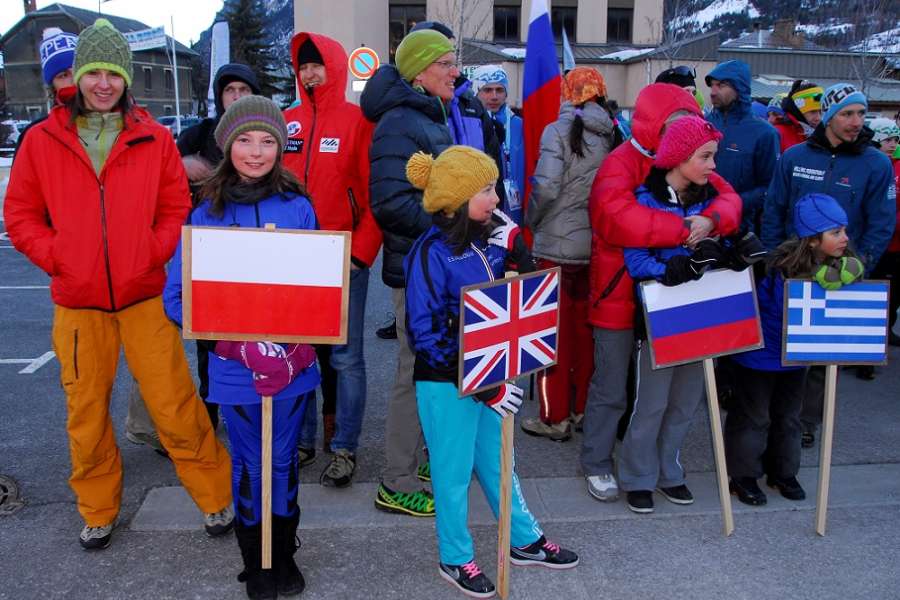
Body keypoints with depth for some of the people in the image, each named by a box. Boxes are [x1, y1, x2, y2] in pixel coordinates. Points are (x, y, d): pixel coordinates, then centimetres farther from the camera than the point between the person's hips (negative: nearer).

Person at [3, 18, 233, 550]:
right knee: (86, 412, 10)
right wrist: (55, 256, -6)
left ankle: (216, 498, 15)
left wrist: (154, 252, -10)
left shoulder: (155, 139, 1)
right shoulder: (43, 140, 3)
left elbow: (177, 207, 4)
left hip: (146, 297, -1)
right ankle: (97, 511, 29)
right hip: (78, 303, 2)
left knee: (176, 405, -2)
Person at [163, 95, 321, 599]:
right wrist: (241, 343, -17)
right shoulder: (207, 214, -2)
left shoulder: (298, 207, -1)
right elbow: (180, 295, -5)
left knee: (283, 460, 13)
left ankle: (283, 555, 33)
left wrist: (298, 345, -13)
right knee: (249, 463, 12)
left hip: (293, 362, 1)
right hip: (234, 364, 0)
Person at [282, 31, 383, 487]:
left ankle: (343, 448, 12)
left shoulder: (358, 121, -2)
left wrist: (360, 251, -13)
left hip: (344, 260, -4)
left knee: (344, 356, 1)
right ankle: (302, 438, 24)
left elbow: (375, 193, -6)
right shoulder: (286, 122, 10)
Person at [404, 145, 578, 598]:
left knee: (497, 463, 22)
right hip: (445, 382, -6)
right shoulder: (430, 253, -18)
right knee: (454, 472, 10)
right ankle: (455, 559, 31)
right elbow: (425, 333, -19)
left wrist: (519, 259, -11)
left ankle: (525, 541, 39)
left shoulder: (491, 239, -1)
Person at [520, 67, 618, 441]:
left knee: (554, 330, 4)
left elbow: (546, 186, -18)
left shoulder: (559, 131, -10)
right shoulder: (613, 134, 4)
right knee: (587, 328, 15)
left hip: (557, 245, -5)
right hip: (597, 245, 5)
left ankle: (555, 417, 10)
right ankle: (585, 408, 25)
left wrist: (531, 221, -2)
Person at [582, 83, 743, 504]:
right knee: (610, 388, 6)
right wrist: (683, 229, -30)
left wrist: (712, 220, -24)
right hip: (620, 295, -7)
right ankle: (596, 464, 23)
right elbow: (617, 215, -35)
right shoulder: (621, 163, -16)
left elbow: (729, 198, 0)